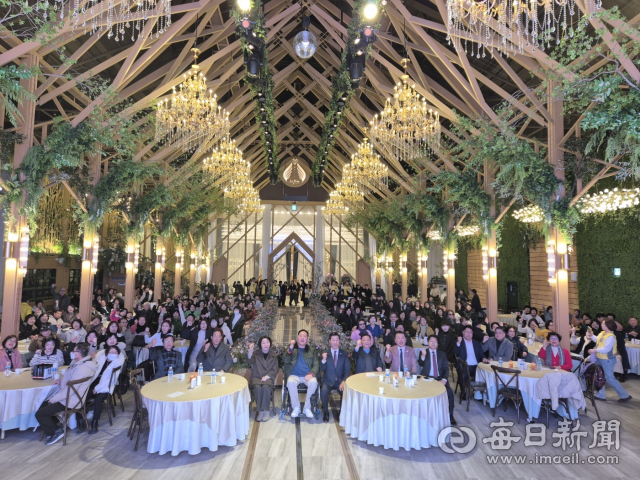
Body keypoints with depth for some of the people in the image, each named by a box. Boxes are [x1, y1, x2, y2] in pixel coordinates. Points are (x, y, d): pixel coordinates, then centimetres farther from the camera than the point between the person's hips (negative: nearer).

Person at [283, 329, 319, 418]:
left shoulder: (311, 351, 15)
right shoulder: (292, 349, 13)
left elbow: (316, 365, 8)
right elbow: (286, 362, -1)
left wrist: (311, 374, -13)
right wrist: (290, 348, -14)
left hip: (307, 376, 1)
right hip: (294, 375, 0)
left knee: (314, 382, -31)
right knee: (290, 382, -33)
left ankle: (307, 407, -12)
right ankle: (296, 407, -13)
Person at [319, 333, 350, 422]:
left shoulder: (344, 354, 7)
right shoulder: (325, 353, 3)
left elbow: (347, 369, 2)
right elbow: (322, 369, -3)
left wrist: (344, 381, -15)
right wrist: (323, 359, -23)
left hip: (340, 381, 1)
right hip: (328, 381, -1)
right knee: (323, 391, -30)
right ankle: (326, 412, -7)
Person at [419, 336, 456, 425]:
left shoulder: (442, 354, 13)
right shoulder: (423, 352, 6)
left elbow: (446, 368, 7)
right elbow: (420, 364, -10)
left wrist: (444, 379, -12)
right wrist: (423, 356, -32)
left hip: (440, 378, 2)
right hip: (427, 378, -2)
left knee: (449, 391, -23)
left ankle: (450, 415, -7)